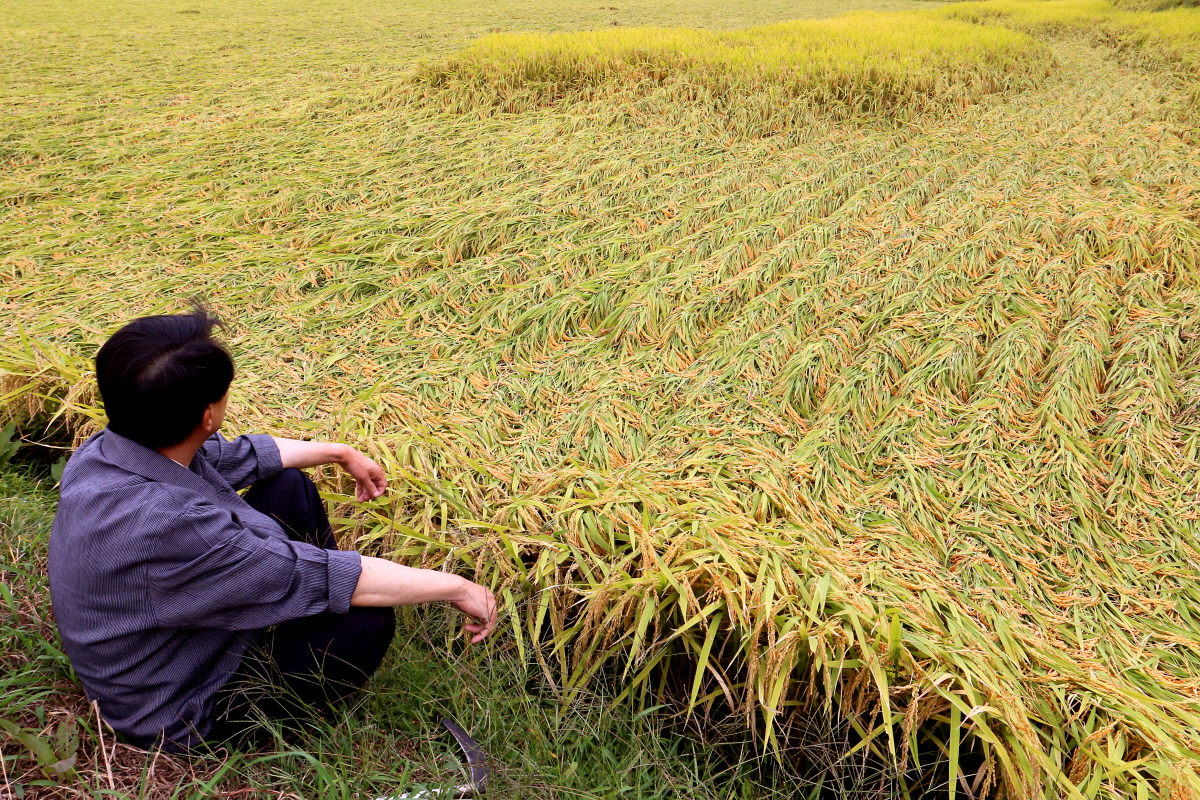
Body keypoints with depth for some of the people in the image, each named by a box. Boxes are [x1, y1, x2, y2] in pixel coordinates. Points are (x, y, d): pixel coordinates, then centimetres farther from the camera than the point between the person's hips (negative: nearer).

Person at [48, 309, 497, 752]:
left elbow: (238, 455, 5)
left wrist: (339, 453, 17)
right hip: (177, 714, -9)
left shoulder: (109, 448, -13)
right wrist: (456, 587, -23)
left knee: (288, 484, 10)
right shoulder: (166, 526, -41)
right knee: (367, 620, -22)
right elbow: (317, 577, -35)